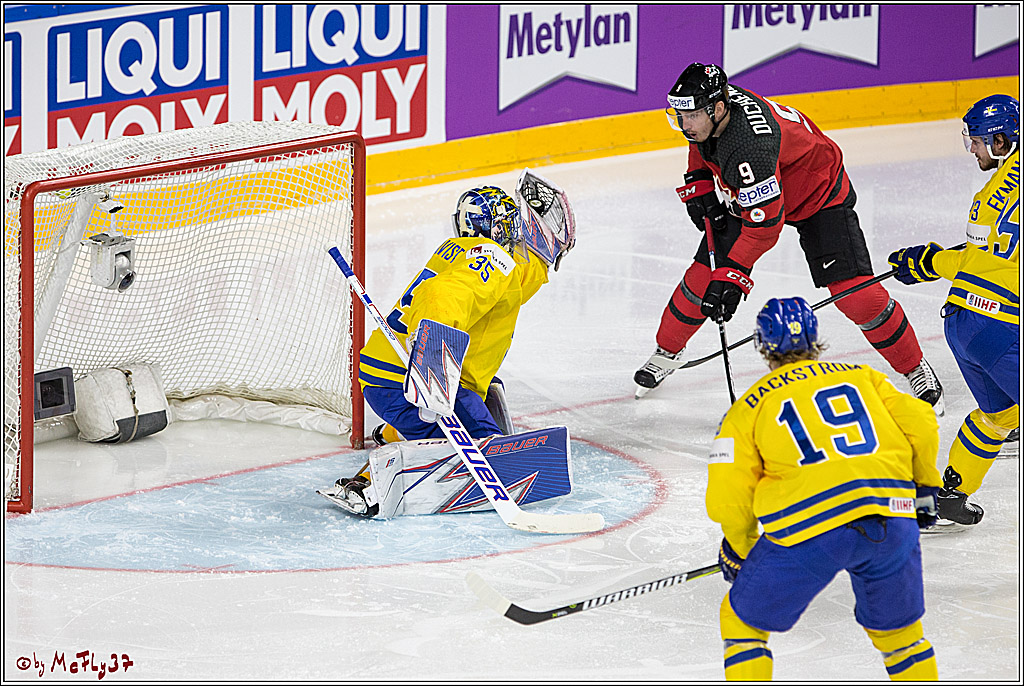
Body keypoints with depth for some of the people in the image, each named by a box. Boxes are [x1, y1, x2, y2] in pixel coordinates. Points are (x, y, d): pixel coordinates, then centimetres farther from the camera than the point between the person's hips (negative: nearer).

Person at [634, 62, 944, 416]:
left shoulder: (750, 145, -42)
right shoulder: (708, 107, -18)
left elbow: (763, 224, -38)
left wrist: (731, 277, -37)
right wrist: (698, 185, -1)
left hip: (820, 193, -7)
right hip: (749, 195, 7)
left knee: (854, 291, -14)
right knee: (703, 274, -1)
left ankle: (916, 370, 2)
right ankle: (668, 351, 21)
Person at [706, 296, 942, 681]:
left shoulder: (749, 407, 14)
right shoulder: (860, 376, 22)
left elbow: (728, 500, 7)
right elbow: (920, 425, 12)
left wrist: (737, 550, 26)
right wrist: (925, 487, 28)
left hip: (806, 528, -3)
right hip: (891, 516, 3)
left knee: (743, 621, 17)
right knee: (897, 630, 24)